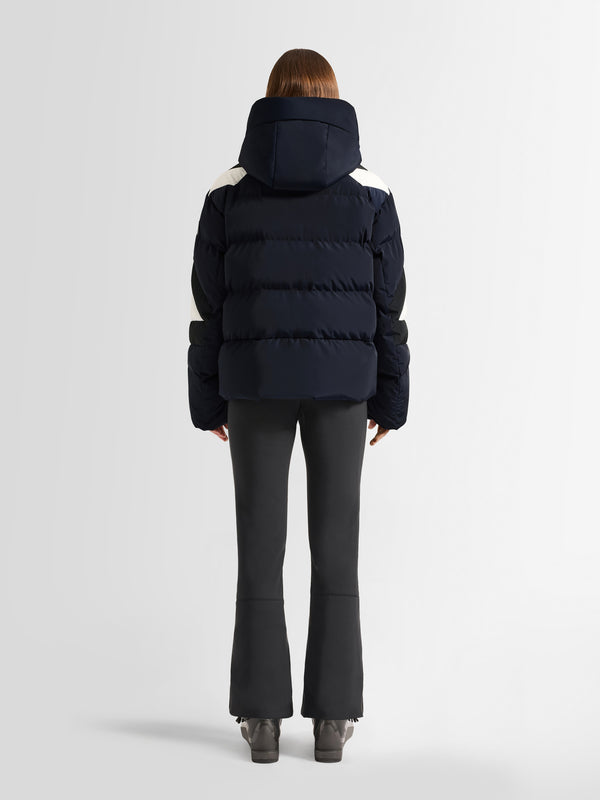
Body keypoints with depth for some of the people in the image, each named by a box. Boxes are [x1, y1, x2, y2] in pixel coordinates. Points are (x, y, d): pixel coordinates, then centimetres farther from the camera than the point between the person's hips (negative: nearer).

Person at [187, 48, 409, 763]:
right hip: (340, 382, 0)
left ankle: (262, 713, 7)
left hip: (255, 381, 0)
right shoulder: (368, 191, 0)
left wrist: (208, 401, 8)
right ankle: (331, 716, 7)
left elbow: (208, 302, 1)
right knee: (336, 543, 5)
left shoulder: (230, 189, 1)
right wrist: (389, 399, 8)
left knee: (260, 544, 5)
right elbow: (387, 302, 1)